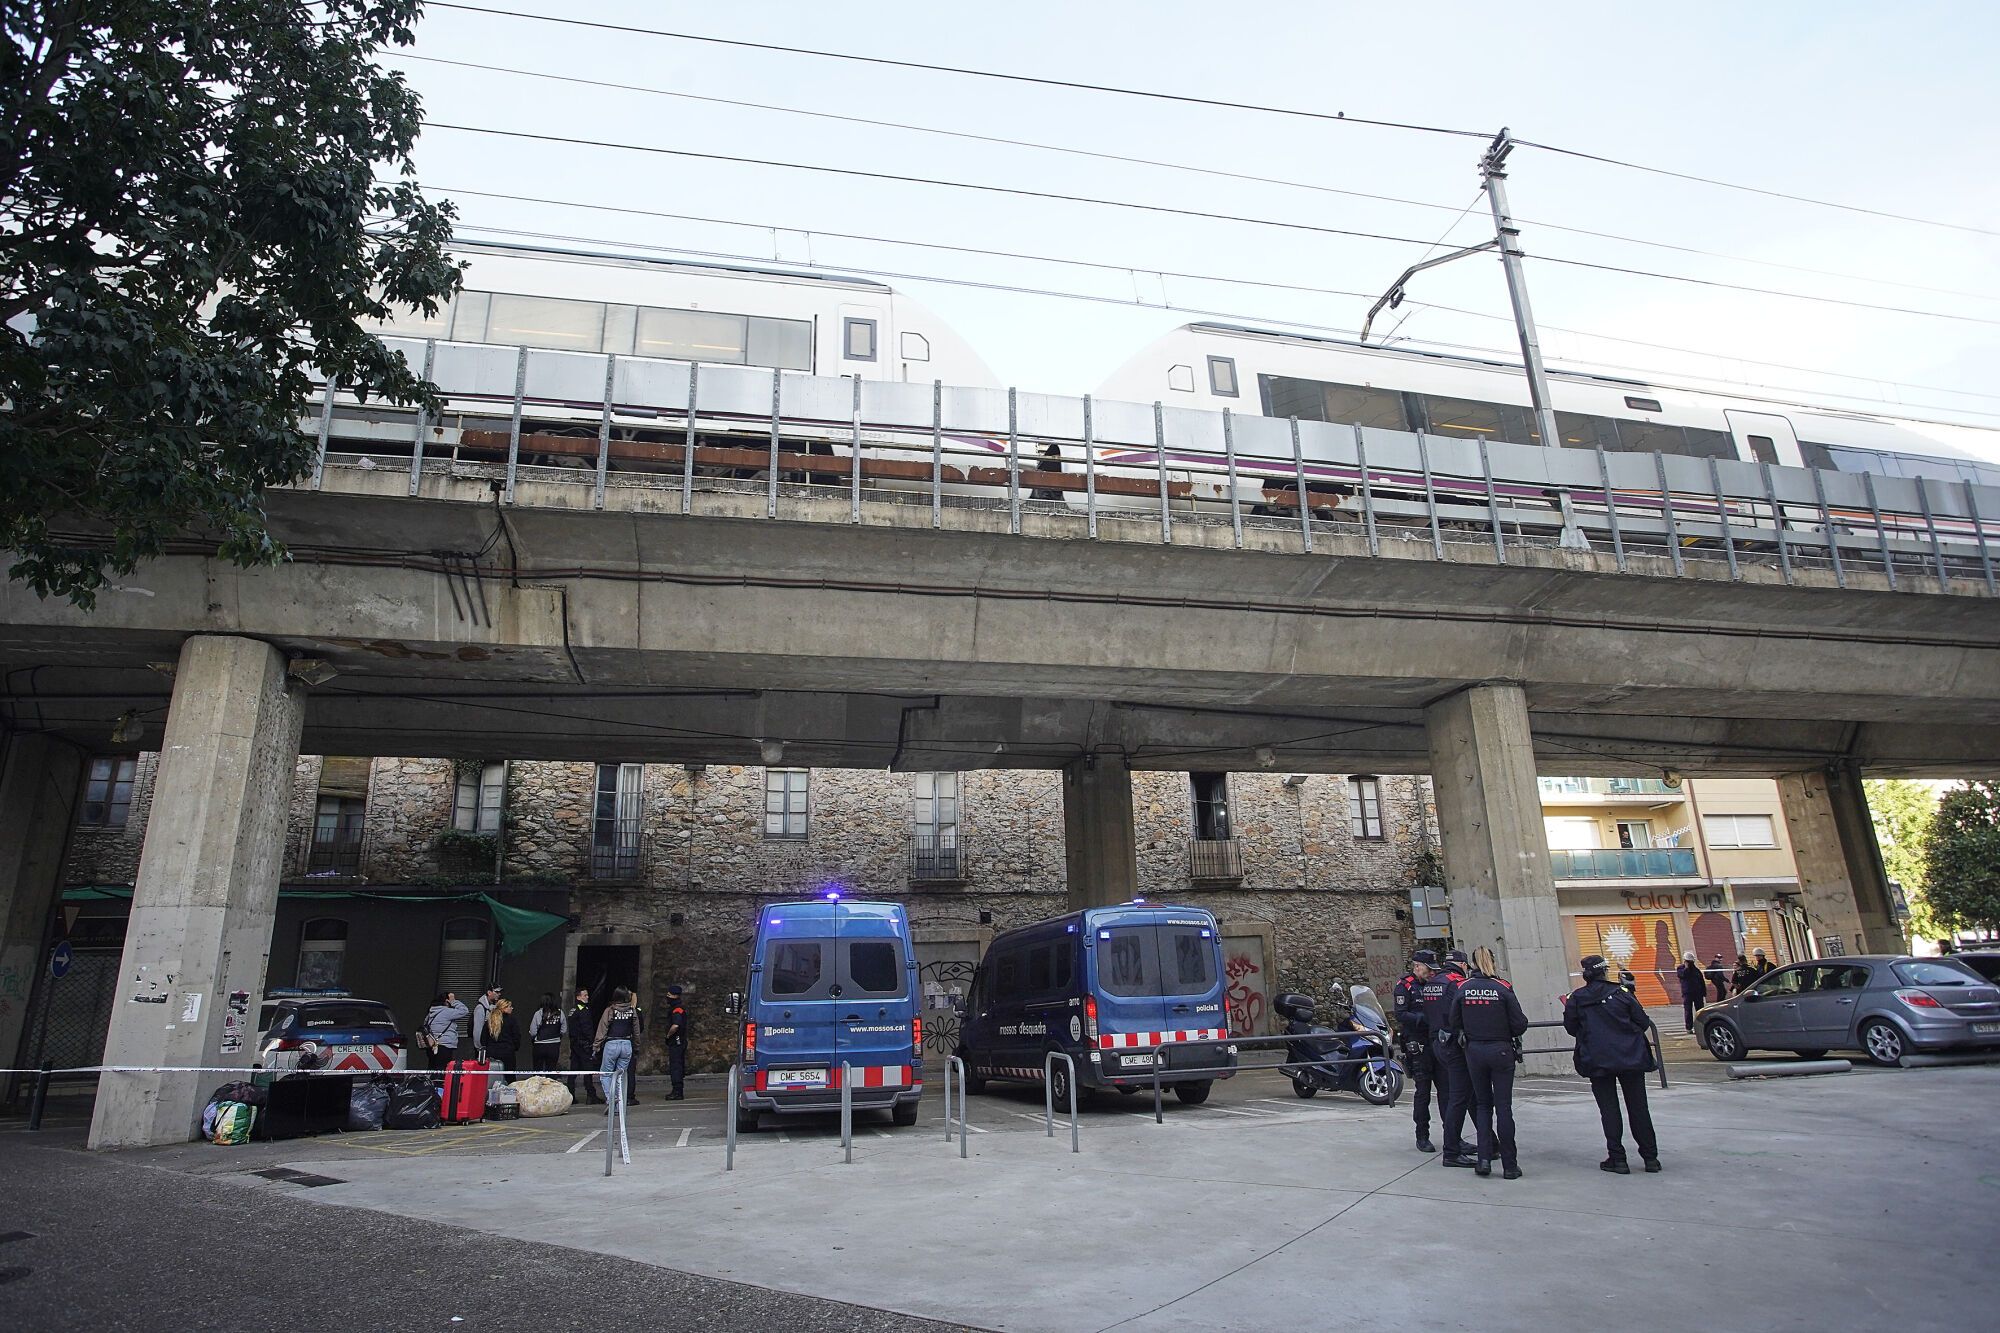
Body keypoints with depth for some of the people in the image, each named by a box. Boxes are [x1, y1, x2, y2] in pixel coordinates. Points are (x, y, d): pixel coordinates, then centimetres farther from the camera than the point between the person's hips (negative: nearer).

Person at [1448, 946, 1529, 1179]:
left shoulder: (1462, 988, -4)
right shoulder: (1503, 989, -11)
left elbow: (1453, 1022, 1)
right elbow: (1519, 1024, -8)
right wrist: (1510, 1033, 13)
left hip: (1473, 1052, 2)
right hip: (1501, 1051, -2)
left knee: (1482, 1104, 15)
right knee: (1503, 1106, 4)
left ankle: (1484, 1158, 8)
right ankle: (1509, 1166, 8)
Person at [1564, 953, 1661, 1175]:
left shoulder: (1576, 999, -3)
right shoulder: (1620, 994, -3)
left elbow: (1571, 1028, 2)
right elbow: (1642, 1022, 2)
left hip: (1597, 1061, -1)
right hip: (1631, 1057, 1)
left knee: (1609, 1109, 5)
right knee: (1638, 1107, 11)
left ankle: (1617, 1158, 5)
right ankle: (1650, 1157, 17)